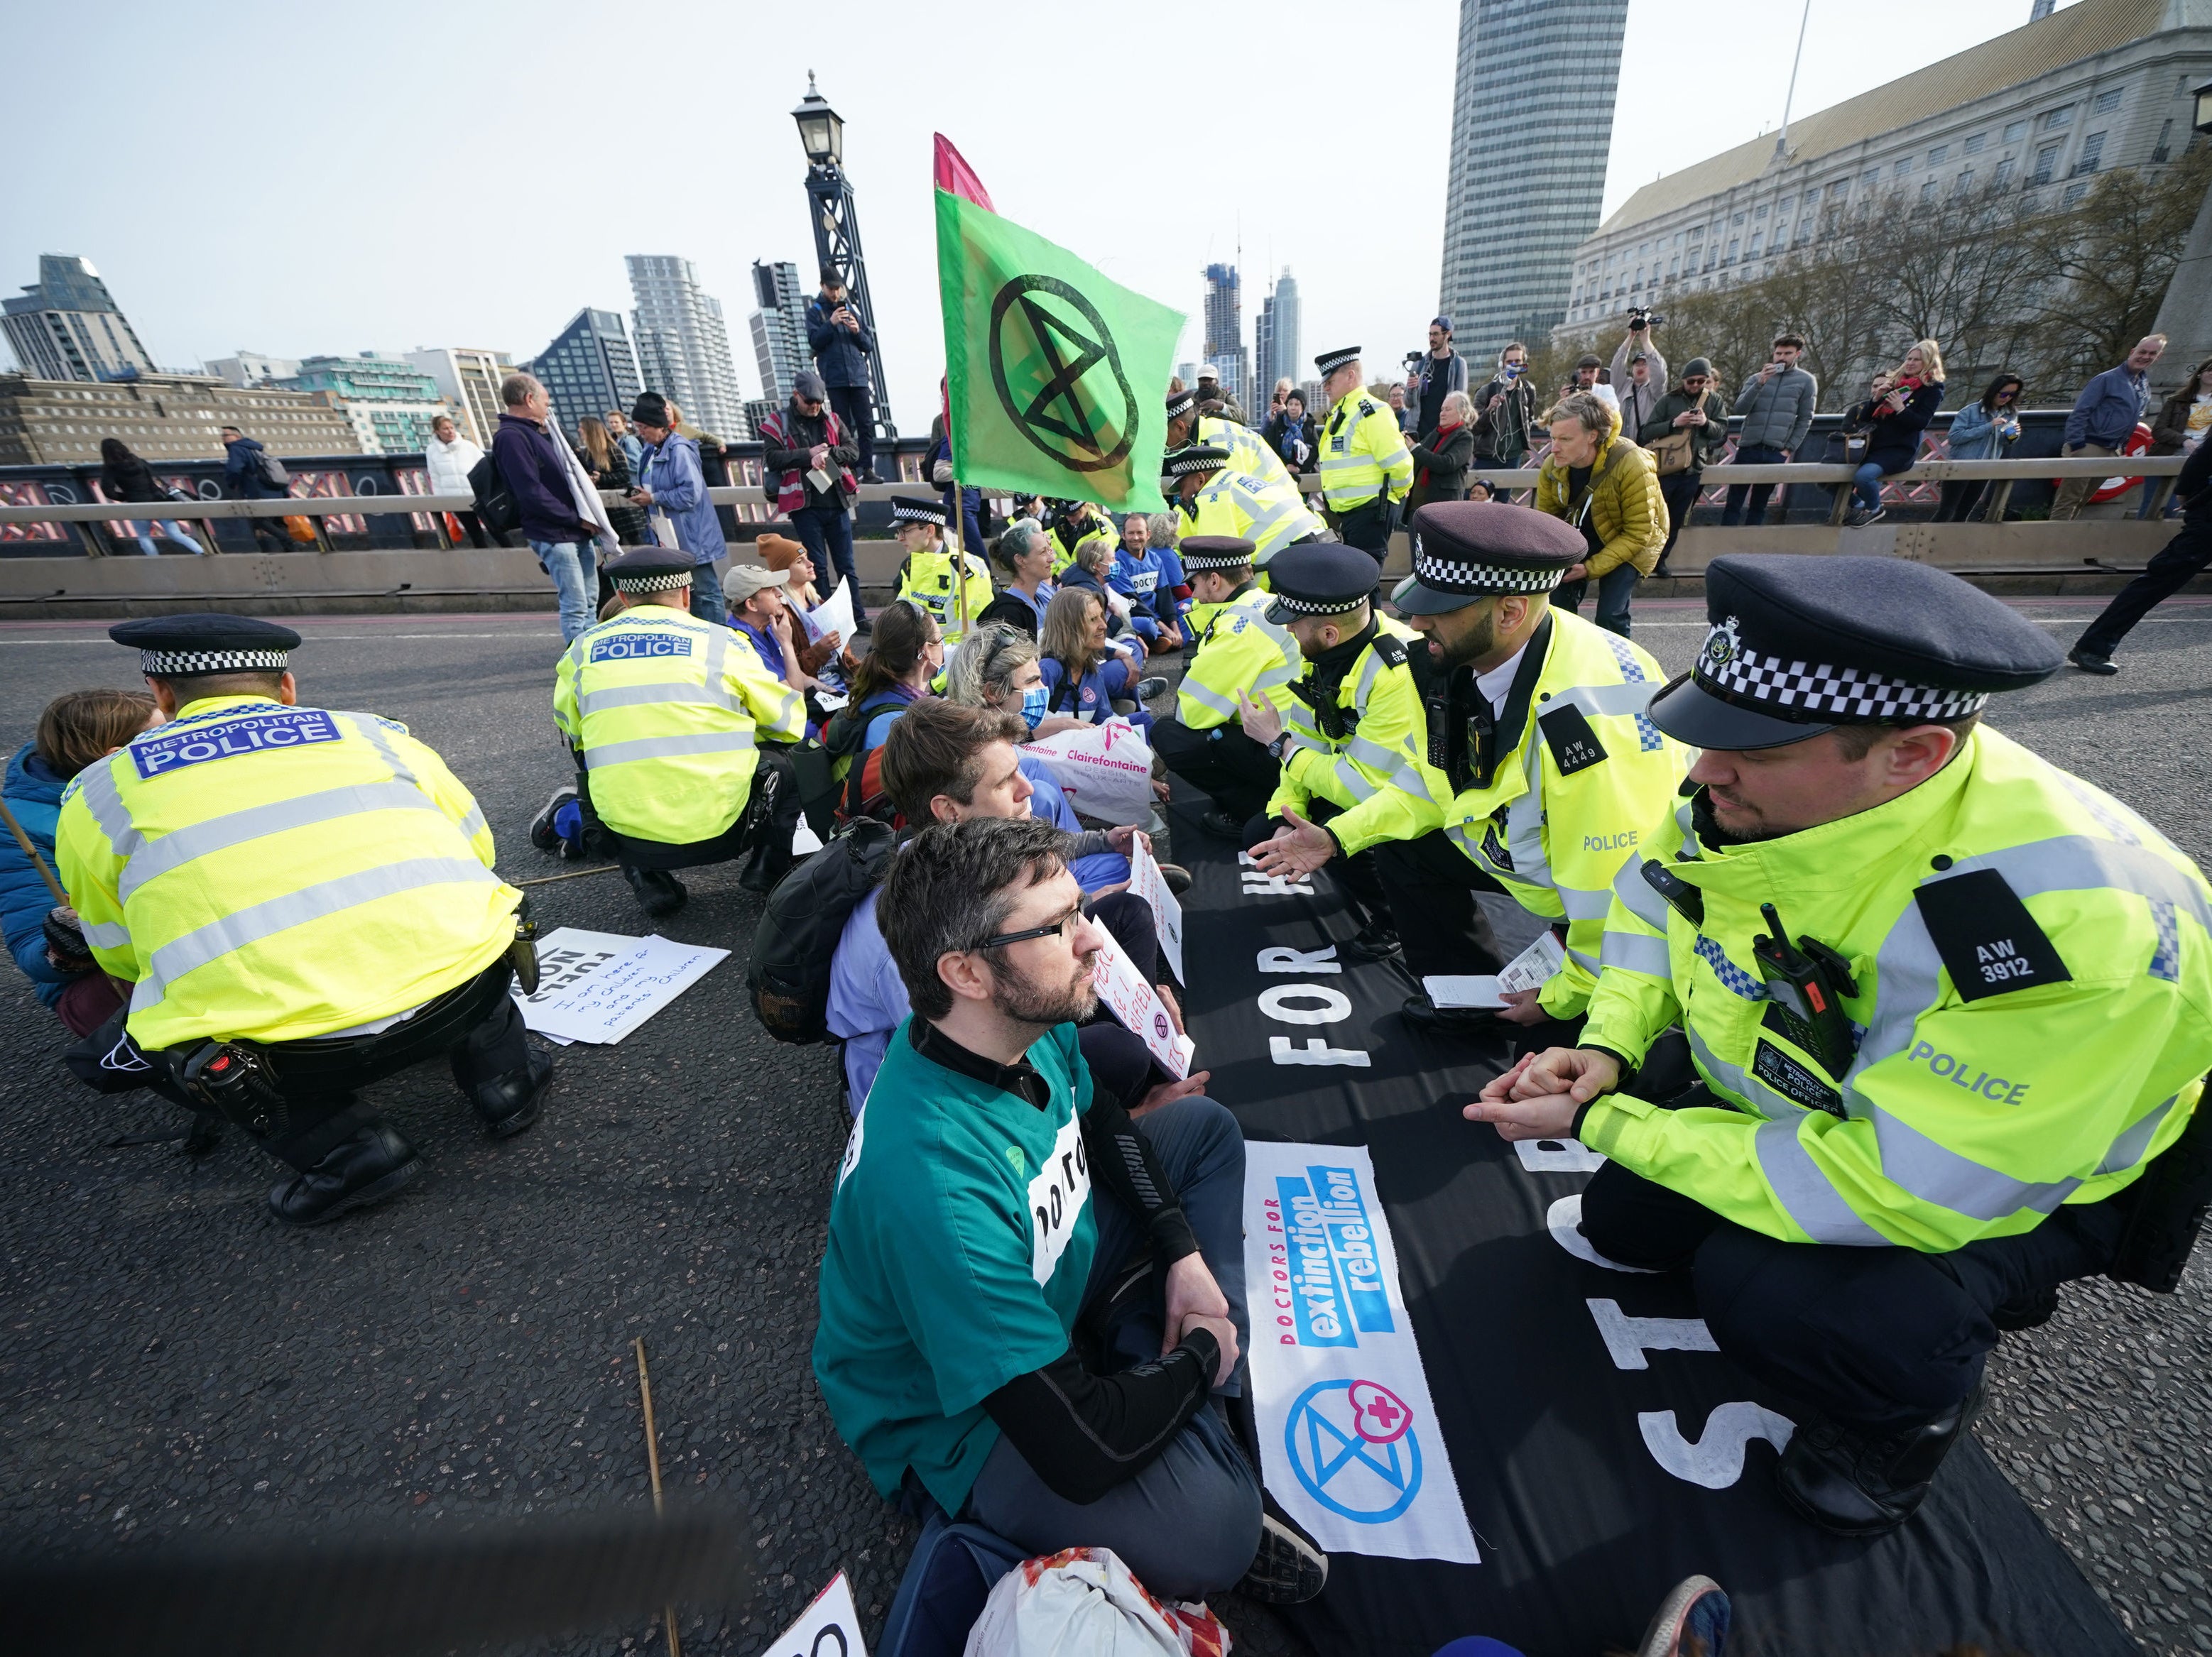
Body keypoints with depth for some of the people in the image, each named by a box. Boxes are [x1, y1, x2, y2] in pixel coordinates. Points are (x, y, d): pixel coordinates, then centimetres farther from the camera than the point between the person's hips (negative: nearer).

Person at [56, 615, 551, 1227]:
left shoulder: (97, 792, 15)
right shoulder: (375, 733, 15)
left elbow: (123, 959, 24)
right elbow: (475, 853, 24)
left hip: (292, 1053, -1)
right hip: (468, 994, 2)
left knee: (112, 1053, 27)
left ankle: (338, 1145, 12)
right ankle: (501, 1072, 22)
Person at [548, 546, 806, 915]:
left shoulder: (582, 649, 7)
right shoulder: (720, 641, 0)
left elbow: (570, 731, 19)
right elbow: (790, 721, 6)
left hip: (626, 840, 2)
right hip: (720, 833, -2)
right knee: (784, 760, 22)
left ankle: (648, 882, 19)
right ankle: (767, 865, 14)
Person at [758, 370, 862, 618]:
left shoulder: (831, 419, 13)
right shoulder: (778, 422, 3)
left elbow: (853, 451, 5)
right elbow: (771, 458, -7)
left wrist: (828, 454, -13)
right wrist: (808, 454, -12)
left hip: (837, 503, 3)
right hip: (805, 506, -3)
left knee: (846, 565, 6)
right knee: (816, 566, 1)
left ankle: (858, 616, 10)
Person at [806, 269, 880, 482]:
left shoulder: (851, 310, 17)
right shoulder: (815, 312, 9)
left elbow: (870, 345, 14)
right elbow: (814, 342, -4)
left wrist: (858, 331, -6)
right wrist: (831, 324, -15)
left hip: (858, 376, 3)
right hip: (835, 379, -3)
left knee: (866, 424, -6)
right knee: (843, 427, -4)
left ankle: (868, 470, -4)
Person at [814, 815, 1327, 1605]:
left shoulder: (1030, 1023, -17)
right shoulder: (934, 1186, -40)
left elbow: (1101, 1123, 6)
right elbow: (1081, 1449, -33)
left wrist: (1185, 1254, -3)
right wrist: (1199, 1354, -15)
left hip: (1048, 1265, 8)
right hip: (958, 1408, -7)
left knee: (1204, 1125, 12)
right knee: (1210, 1529, -33)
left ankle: (1144, 1354, 2)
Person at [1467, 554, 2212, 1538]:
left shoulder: (2073, 923, -38)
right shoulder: (1758, 799, -20)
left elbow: (1893, 1191, -35)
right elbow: (1652, 895, 0)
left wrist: (1603, 1121, -30)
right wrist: (1608, 1049, -15)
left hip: (2030, 1167, -5)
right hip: (1811, 1089, 6)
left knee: (1776, 1297, -29)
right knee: (1622, 1221, 4)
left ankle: (1910, 1411, 5)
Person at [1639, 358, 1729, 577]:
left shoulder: (1715, 401, 9)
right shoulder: (1669, 400, 1)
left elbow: (1723, 432, 6)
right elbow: (1647, 432, -3)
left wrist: (1707, 423, -13)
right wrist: (1674, 423, -17)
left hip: (1693, 471, 4)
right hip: (1665, 468, -4)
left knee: (1676, 520, 8)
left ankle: (1659, 560, 17)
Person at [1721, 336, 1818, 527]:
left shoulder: (1806, 381, 8)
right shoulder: (1756, 379, 11)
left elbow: (1805, 420, 5)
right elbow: (1740, 408, -3)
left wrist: (1789, 450, -3)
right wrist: (1760, 383, -13)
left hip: (1776, 453, 0)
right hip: (1748, 449, 0)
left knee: (1759, 506, 5)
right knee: (1734, 503, -4)